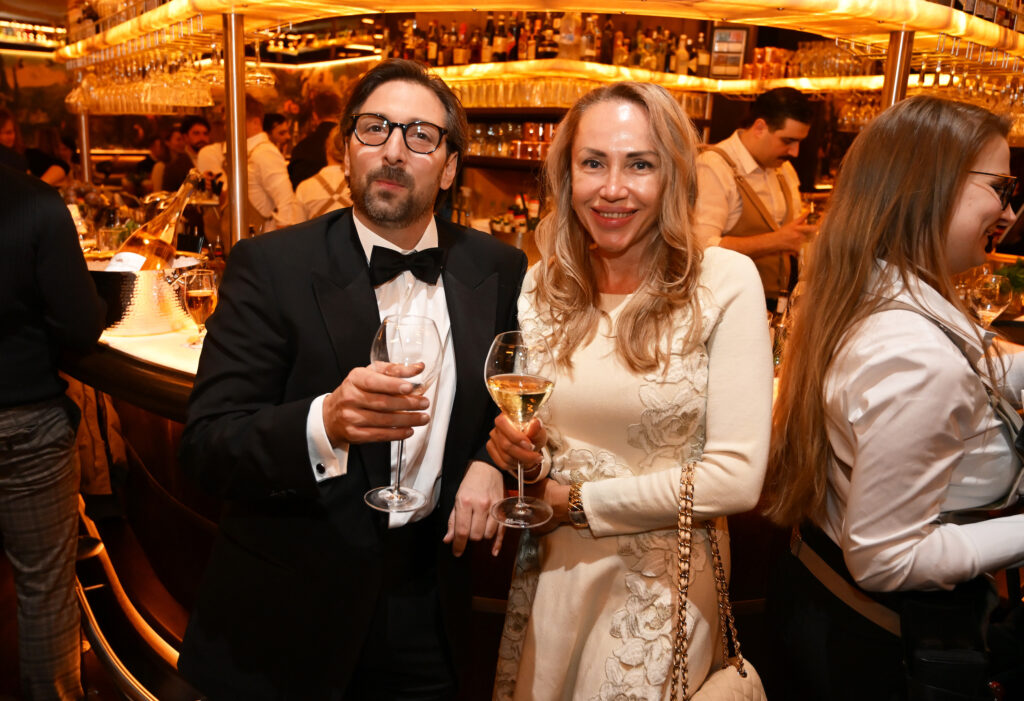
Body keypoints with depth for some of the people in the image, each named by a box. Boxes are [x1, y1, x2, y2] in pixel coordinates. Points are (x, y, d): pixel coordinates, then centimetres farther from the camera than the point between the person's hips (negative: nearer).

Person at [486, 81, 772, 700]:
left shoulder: (725, 281, -15)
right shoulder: (541, 285, -3)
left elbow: (737, 479, -18)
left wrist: (579, 501, -13)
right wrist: (518, 450, -14)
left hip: (664, 585, -3)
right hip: (550, 574, 4)